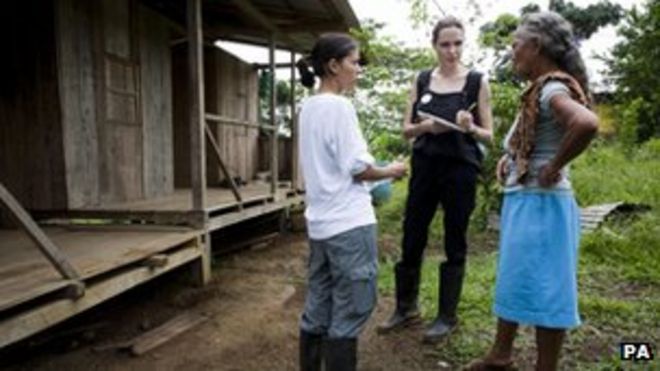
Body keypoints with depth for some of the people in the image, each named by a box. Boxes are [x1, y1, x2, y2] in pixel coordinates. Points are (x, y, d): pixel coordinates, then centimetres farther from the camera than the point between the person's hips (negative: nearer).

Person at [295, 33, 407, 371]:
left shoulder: (309, 106, 12)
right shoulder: (339, 106, -14)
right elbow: (357, 167, -15)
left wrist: (377, 173, 17)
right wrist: (390, 172, 3)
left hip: (320, 221, 9)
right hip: (348, 222, -9)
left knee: (318, 307, 16)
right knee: (351, 308, 4)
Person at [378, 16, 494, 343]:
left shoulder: (477, 82, -1)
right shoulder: (422, 80, 6)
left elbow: (488, 135, 0)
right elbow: (406, 129, 6)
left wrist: (470, 128, -22)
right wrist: (425, 126, -16)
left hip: (460, 169, -3)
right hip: (424, 166, 3)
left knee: (454, 244, 6)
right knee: (412, 238, 9)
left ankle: (447, 316, 22)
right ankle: (406, 307, 28)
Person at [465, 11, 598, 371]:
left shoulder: (551, 89, -17)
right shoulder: (542, 88, 12)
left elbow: (587, 123, -37)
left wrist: (554, 168, -25)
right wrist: (511, 155, 10)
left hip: (540, 203, -10)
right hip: (523, 200, 10)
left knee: (542, 287, 3)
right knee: (514, 280, 19)